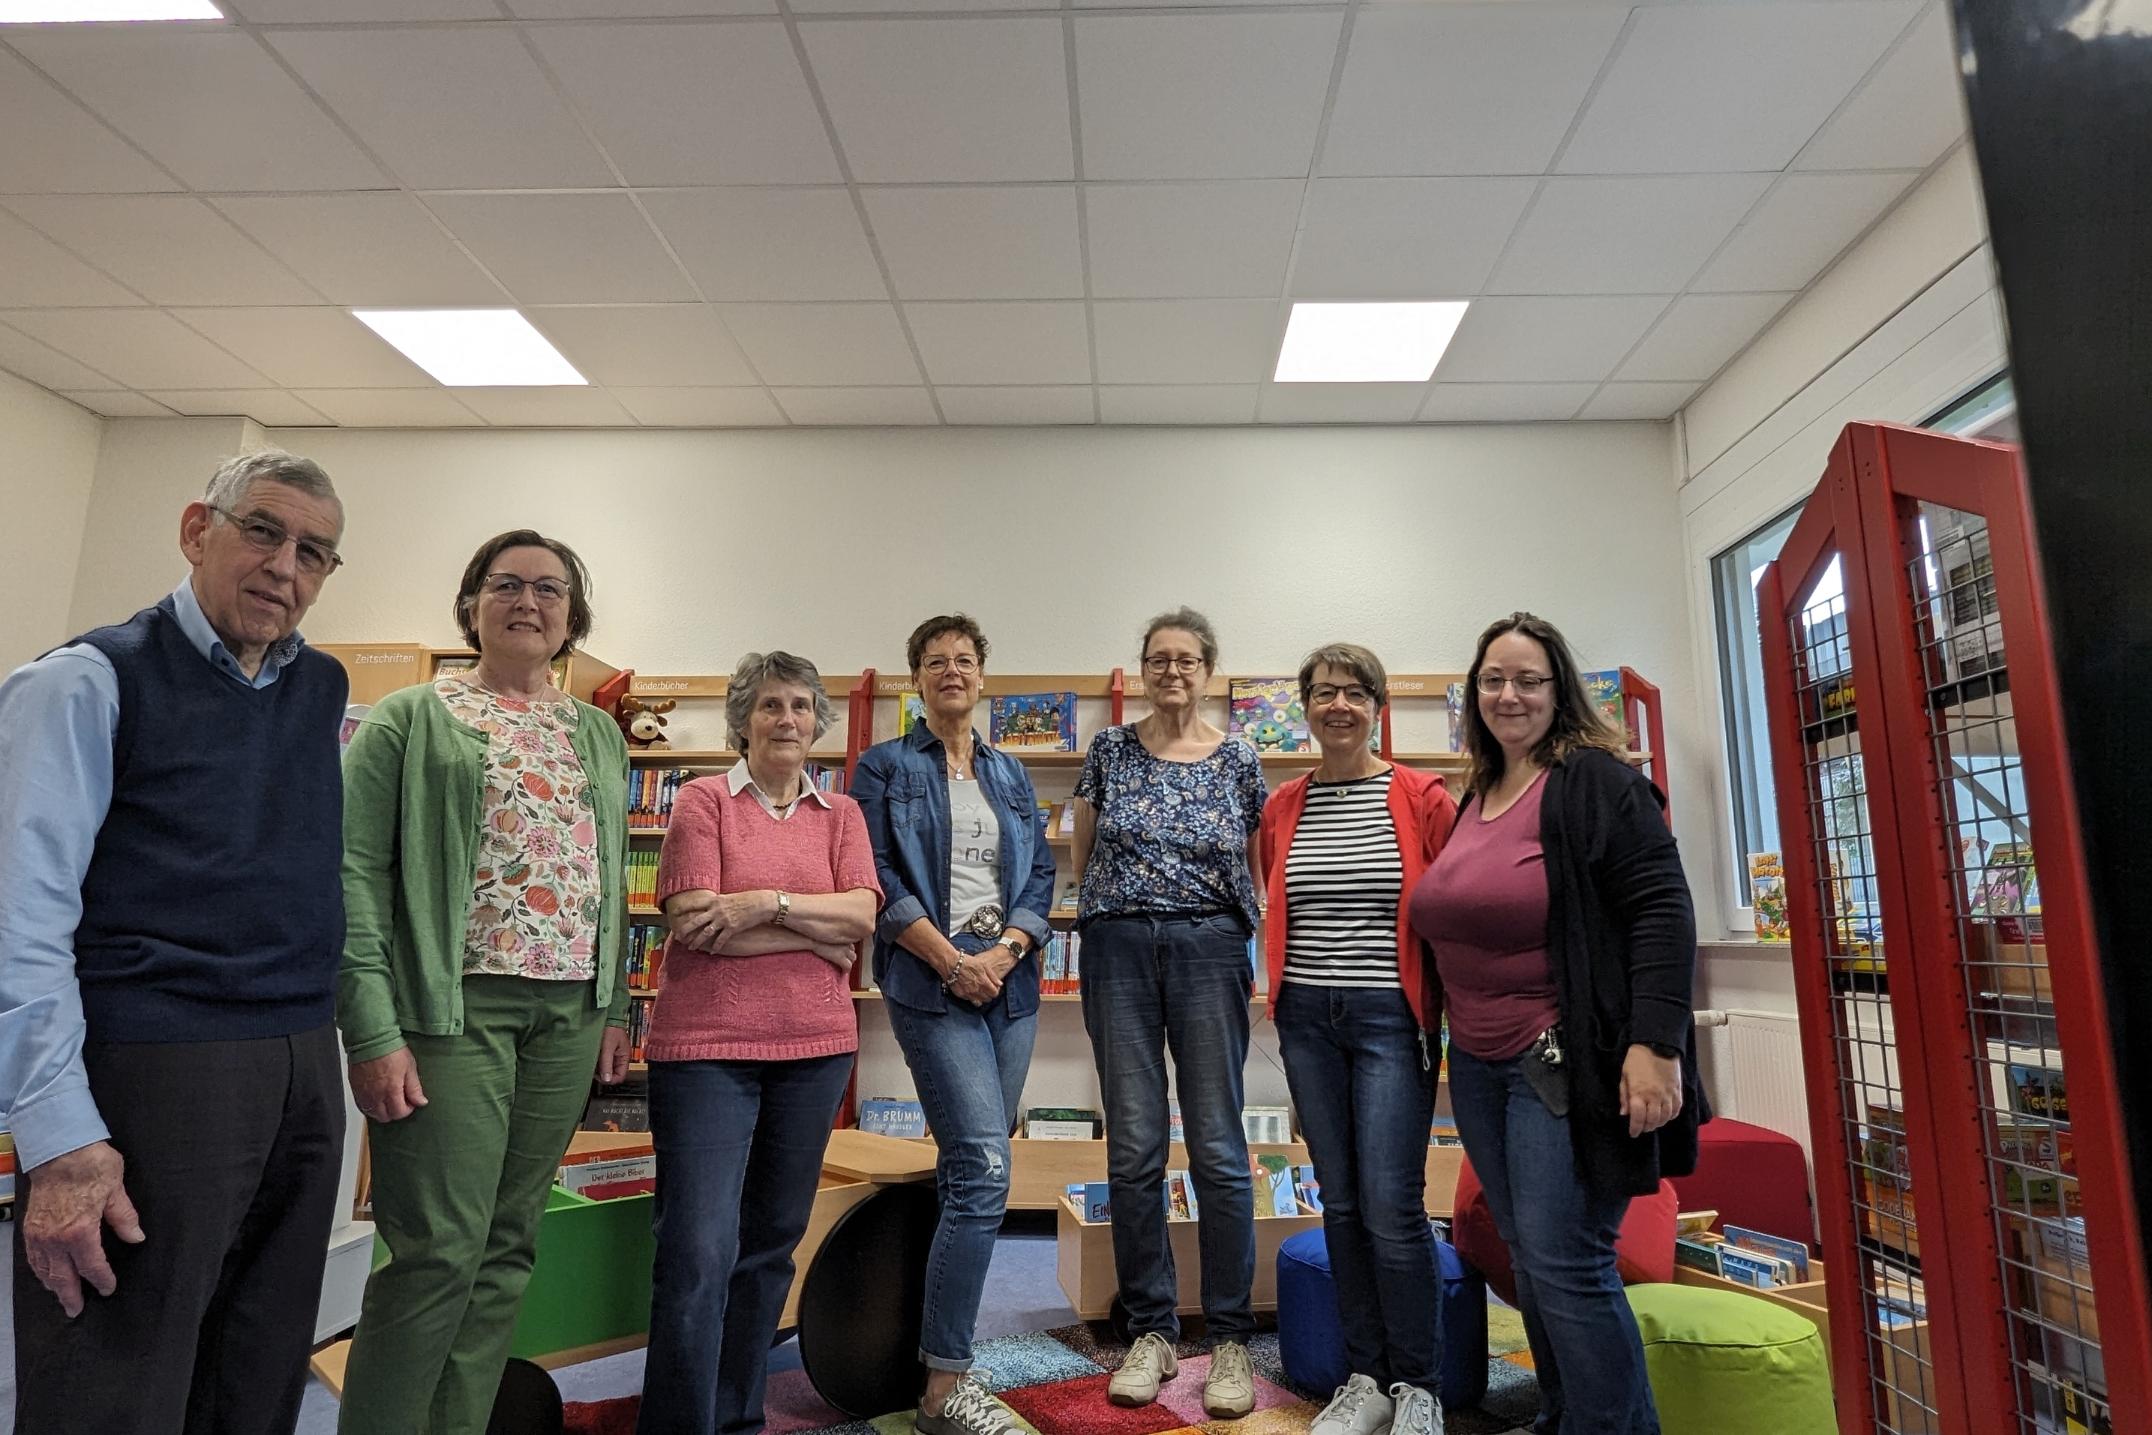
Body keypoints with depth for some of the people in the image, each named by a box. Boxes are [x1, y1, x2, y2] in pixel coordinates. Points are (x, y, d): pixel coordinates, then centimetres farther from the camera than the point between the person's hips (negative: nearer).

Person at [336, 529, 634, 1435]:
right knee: (439, 1248, -4)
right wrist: (371, 1029, -15)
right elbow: (355, 870, -7)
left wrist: (615, 1007, 10)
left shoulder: (600, 735, 15)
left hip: (570, 1013, 5)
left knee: (508, 1243, 10)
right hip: (454, 1005, -4)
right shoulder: (412, 717, 1)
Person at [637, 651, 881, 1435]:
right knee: (699, 1252, -5)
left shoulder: (841, 813, 9)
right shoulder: (703, 800, -2)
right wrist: (818, 933, -10)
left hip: (814, 1047, 4)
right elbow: (693, 923, -13)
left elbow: (862, 915, -4)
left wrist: (766, 903, -17)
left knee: (771, 1242, 14)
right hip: (706, 1046, -4)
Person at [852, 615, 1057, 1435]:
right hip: (930, 984, -5)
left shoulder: (1012, 776, 16)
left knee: (969, 1171, 11)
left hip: (1009, 981, 5)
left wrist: (1005, 951, -7)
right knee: (985, 1170, -14)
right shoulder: (884, 768, 3)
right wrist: (951, 958, -13)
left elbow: (1040, 874, 10)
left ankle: (945, 1346, 26)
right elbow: (876, 878, -6)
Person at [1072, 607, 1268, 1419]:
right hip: (1119, 951, 1)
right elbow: (1082, 857, 13)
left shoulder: (1239, 763, 5)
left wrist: (1258, 953, 2)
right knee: (1134, 1152, 5)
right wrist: (1127, 903, 5)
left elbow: (1254, 872, 11)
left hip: (1210, 950, -1)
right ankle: (1151, 1331, 19)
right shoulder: (1110, 751, 6)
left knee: (1219, 1150, 1)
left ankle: (1231, 1338, 15)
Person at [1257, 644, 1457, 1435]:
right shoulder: (1282, 806, 7)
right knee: (1341, 1203, 11)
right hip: (1307, 1018, 4)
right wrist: (1285, 987, 10)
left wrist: (1457, 1016, -4)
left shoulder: (1422, 798, -4)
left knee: (1392, 1207, -3)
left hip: (1391, 1016, -4)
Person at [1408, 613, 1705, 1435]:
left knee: (1565, 1263, -7)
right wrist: (1454, 1038, 18)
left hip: (1565, 1060, -7)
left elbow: (1661, 907, -16)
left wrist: (1656, 1043, -23)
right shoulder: (1473, 795, 13)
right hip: (1478, 1065, 8)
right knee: (1531, 1260, 15)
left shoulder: (1595, 782, -9)